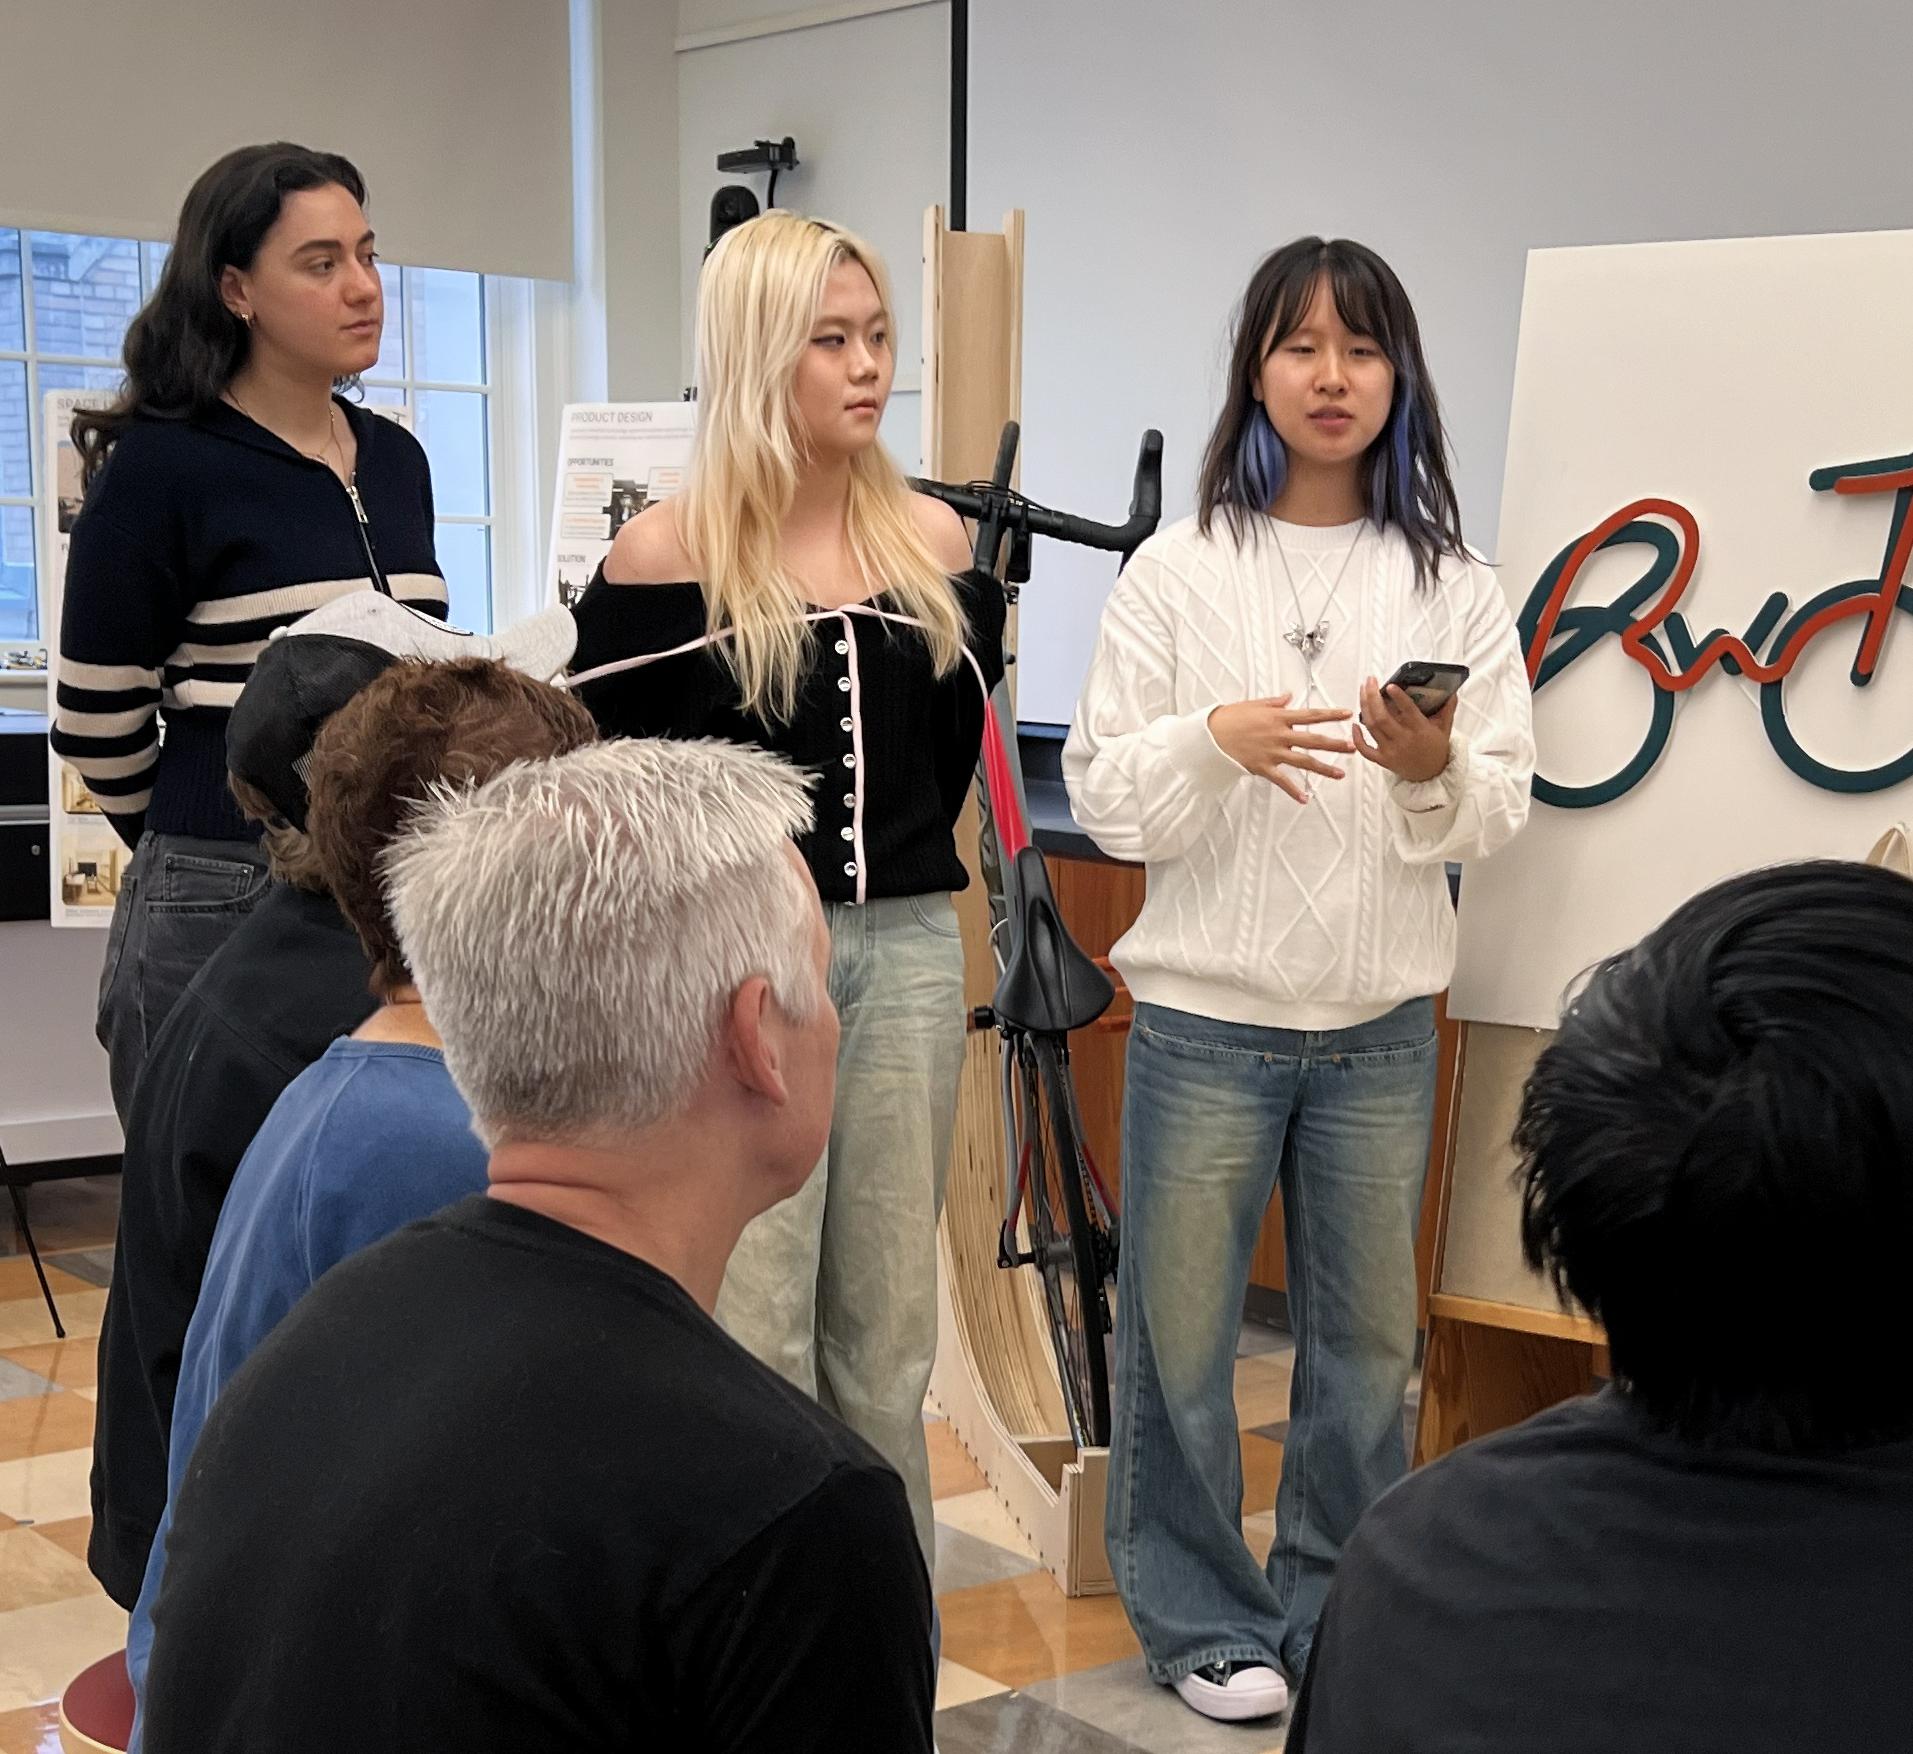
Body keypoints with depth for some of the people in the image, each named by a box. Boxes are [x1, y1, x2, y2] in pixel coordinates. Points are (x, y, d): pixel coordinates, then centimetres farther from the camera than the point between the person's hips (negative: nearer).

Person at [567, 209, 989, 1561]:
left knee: (888, 1341, 11)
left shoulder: (934, 541, 6)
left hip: (909, 952, 4)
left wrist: (889, 870, 13)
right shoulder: (666, 553, -7)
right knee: (754, 1345, -1)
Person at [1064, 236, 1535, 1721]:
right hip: (1207, 1011, -2)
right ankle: (1205, 1618, 23)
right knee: (1183, 1330, 4)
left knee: (1369, 1335, 12)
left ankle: (1339, 1609, 30)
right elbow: (1104, 799, -3)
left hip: (1385, 1020, 2)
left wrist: (1436, 771, -20)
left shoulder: (1452, 584, 3)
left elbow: (1503, 811, 2)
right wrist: (1215, 740, -21)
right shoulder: (1178, 571, -2)